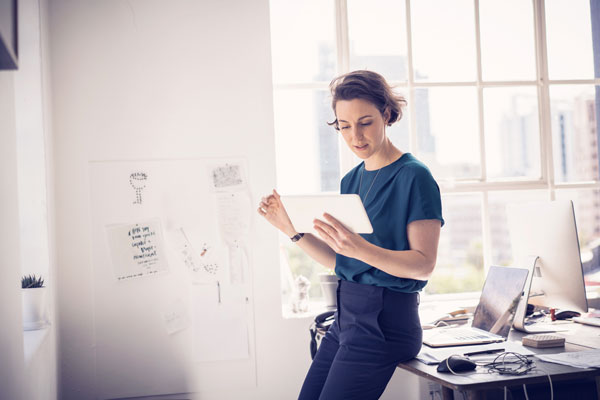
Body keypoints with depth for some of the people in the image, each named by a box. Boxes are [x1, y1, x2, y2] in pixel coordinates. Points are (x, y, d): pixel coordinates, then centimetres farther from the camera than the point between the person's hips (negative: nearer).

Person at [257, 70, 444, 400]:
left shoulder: (414, 176, -11)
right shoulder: (351, 180, 12)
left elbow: (423, 264, -16)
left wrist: (361, 248, -31)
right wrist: (291, 228, 1)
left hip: (384, 319, -7)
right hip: (346, 316, 8)